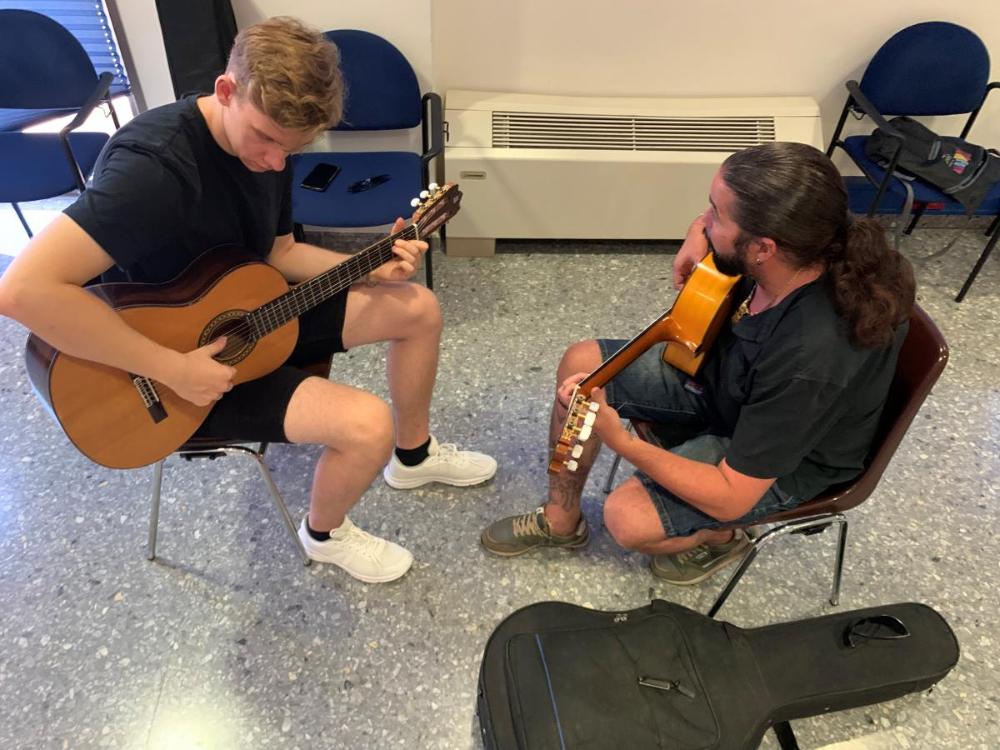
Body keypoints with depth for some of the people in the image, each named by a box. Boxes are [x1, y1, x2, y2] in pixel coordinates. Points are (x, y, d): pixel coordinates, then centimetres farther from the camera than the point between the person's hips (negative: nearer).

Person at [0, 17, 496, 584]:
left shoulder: (266, 143, -4)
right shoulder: (157, 163, -31)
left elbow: (278, 253, 7)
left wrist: (371, 268, -8)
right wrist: (173, 369, -33)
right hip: (188, 360, -8)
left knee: (420, 309, 4)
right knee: (368, 425, -25)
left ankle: (414, 456, 26)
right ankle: (326, 534, 11)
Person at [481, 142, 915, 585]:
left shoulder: (811, 360, -41)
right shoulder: (800, 242, -22)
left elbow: (732, 497, -31)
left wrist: (618, 440, -39)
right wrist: (699, 236, -18)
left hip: (787, 455, -7)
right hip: (726, 368, 7)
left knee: (628, 518, -21)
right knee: (581, 362, -1)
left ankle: (718, 538, 15)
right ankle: (561, 520, 17)